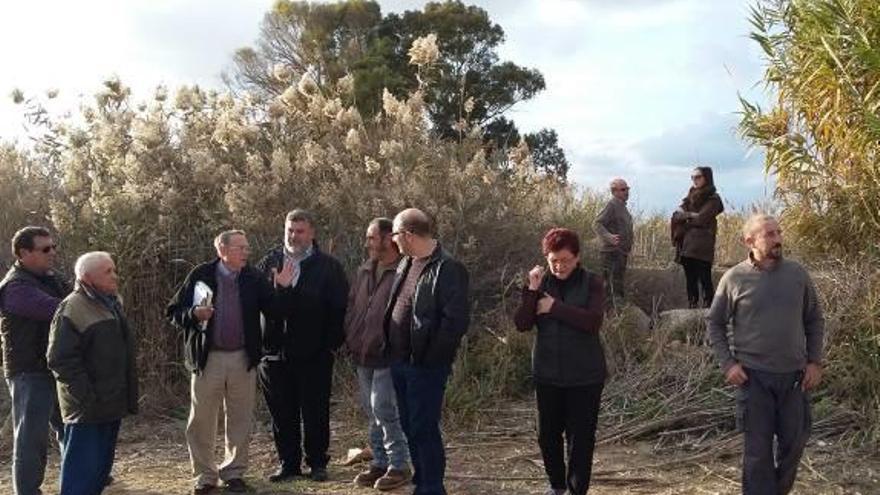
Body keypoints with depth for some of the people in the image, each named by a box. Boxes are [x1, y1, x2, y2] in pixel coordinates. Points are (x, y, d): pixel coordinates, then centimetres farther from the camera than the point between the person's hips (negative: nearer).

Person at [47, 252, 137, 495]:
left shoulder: (112, 304, 14)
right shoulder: (72, 308, -14)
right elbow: (60, 358, -19)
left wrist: (127, 397, 20)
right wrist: (86, 394, -22)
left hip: (112, 402, 9)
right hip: (87, 408, -9)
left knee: (103, 462, 16)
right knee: (83, 466, -5)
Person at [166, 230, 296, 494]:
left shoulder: (254, 278, 2)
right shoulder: (201, 275, -4)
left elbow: (274, 310, -2)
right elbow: (174, 312, -2)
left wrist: (283, 288, -17)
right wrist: (194, 314, -21)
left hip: (243, 358, 2)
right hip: (207, 357, -2)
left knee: (240, 419, 10)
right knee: (202, 419, 5)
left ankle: (234, 473, 24)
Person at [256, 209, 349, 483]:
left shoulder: (329, 266, 0)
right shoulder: (269, 262, 8)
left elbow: (340, 307, -2)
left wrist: (332, 342, -8)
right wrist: (257, 340, -2)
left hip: (314, 354, -2)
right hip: (274, 351, 3)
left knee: (315, 411, 6)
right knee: (281, 412, 9)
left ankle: (317, 463, 19)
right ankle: (288, 463, 22)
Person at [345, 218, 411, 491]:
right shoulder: (364, 271, 13)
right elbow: (351, 307, 17)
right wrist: (351, 340, 9)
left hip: (388, 356, -8)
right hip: (364, 355, 8)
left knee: (383, 410, -8)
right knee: (373, 413, 14)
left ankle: (399, 465, 6)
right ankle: (380, 462, 25)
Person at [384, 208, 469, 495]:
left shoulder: (447, 269, -17)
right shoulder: (406, 264, 12)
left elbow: (457, 319, -22)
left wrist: (429, 357, -18)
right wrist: (392, 348, 12)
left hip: (425, 366, -9)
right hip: (400, 361, 9)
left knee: (423, 429, -3)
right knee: (410, 427, 17)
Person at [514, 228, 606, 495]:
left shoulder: (592, 283, -6)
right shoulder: (541, 283, 1)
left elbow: (593, 321, -20)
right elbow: (522, 324, -7)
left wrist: (554, 307, -20)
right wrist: (532, 291, -19)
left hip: (585, 375, -3)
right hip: (547, 373, 3)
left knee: (581, 436, 5)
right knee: (548, 434, 14)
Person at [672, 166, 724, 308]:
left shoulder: (713, 199, -1)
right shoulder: (691, 196, 18)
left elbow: (701, 219, -12)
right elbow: (677, 215, 8)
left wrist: (685, 216, 2)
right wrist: (691, 215, -9)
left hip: (702, 245, -6)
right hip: (686, 243, 6)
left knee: (704, 279, -9)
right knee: (690, 279, 7)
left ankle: (708, 306, -8)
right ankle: (692, 306, 10)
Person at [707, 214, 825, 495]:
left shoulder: (797, 273, 1)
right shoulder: (734, 278, -6)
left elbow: (814, 319, 10)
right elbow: (714, 323, 2)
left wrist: (815, 361, 3)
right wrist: (727, 364, -7)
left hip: (794, 375, 3)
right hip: (753, 376, -3)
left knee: (794, 442, 12)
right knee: (758, 448, 3)